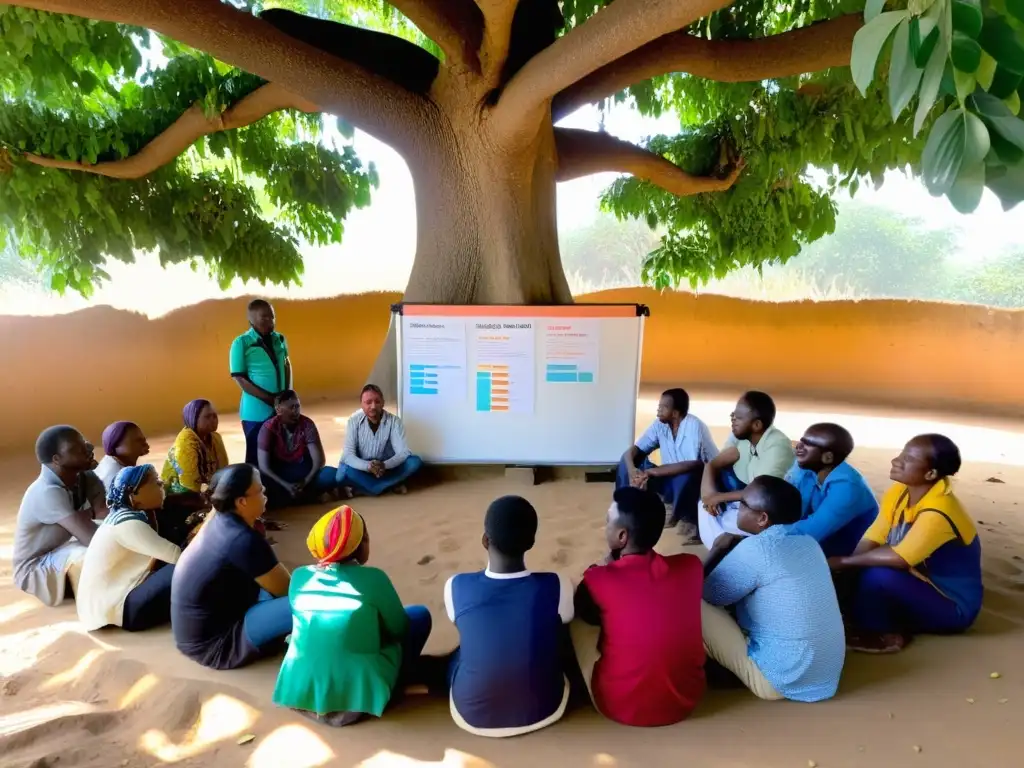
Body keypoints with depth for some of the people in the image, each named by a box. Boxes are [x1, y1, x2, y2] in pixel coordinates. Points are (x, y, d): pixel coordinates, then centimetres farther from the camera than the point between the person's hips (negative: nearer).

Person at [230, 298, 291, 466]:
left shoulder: (279, 339, 5)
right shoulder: (241, 343, -10)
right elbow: (239, 379, -10)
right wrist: (269, 398, -16)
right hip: (256, 412, -5)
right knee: (256, 457, 7)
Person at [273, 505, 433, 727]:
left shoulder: (299, 577, -2)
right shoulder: (372, 579, -15)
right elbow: (400, 629, -1)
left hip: (300, 693, 5)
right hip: (357, 697, -5)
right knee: (419, 615, 11)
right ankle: (387, 687, 14)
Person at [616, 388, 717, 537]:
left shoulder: (695, 426, -24)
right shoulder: (660, 424, -6)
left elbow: (693, 465, -35)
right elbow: (631, 451, -7)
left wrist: (652, 472, -34)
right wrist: (632, 471, -30)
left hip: (701, 481, -6)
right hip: (672, 479, 6)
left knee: (685, 477, -40)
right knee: (628, 460, -9)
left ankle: (690, 519, -10)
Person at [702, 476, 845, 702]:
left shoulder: (755, 549, -23)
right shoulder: (807, 542, 0)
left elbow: (704, 593, -10)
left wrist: (720, 549, 2)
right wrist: (737, 544, 6)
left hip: (781, 679, -8)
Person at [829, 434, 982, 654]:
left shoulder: (938, 513, -30)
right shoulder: (898, 492, -6)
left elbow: (898, 558, -36)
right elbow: (871, 541, -7)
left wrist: (843, 562, -24)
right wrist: (839, 573, -19)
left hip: (952, 606, -7)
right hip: (920, 588, 7)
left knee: (878, 575, -31)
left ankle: (885, 634, -5)